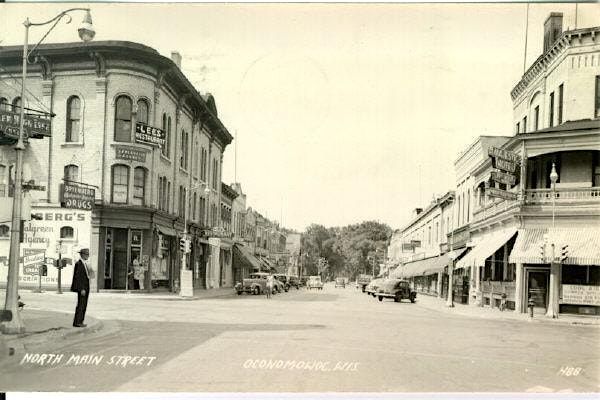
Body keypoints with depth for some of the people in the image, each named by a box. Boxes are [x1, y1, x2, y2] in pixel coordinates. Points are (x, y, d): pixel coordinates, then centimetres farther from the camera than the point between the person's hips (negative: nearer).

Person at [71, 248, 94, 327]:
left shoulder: (86, 263, 14)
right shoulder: (78, 264, -14)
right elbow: (77, 277, -18)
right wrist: (82, 289, -21)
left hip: (86, 287, 9)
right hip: (81, 287, -9)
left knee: (84, 305, 10)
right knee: (80, 305, -8)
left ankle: (80, 321, 14)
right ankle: (77, 322, -4)